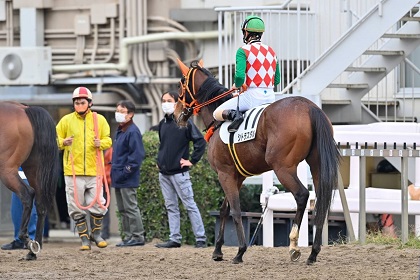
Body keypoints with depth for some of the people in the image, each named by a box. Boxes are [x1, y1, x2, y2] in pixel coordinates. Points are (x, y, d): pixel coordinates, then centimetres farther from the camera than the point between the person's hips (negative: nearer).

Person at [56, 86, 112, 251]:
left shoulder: (99, 120, 7)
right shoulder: (66, 120, 5)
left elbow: (108, 140, 11)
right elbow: (55, 139, 9)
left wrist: (101, 143, -11)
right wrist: (63, 142, -13)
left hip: (94, 170, 0)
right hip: (73, 171, 0)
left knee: (97, 204, -1)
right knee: (77, 207, 1)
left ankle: (96, 233, 21)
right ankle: (84, 238, 12)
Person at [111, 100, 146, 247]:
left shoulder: (132, 132, -14)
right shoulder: (119, 131, 16)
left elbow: (137, 154, -19)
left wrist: (125, 172, -19)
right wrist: (113, 169, 15)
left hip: (128, 180, -10)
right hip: (118, 179, 10)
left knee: (131, 207, -7)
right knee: (122, 210, 12)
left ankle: (137, 236, -2)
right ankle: (128, 236, 18)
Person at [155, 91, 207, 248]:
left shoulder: (185, 123, -8)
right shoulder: (162, 124, 13)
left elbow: (200, 142, -12)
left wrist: (192, 161, -13)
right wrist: (161, 160, 14)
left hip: (179, 172, -7)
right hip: (164, 173, 7)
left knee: (190, 205, -4)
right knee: (171, 207, 8)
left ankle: (201, 238, -2)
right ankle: (174, 239, 11)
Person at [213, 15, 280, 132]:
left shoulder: (243, 51, -8)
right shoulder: (271, 51, 12)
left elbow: (240, 76, -18)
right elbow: (277, 80, 15)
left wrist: (237, 85, 4)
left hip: (252, 96, -6)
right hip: (271, 96, 6)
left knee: (217, 114, 5)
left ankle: (234, 114, -25)